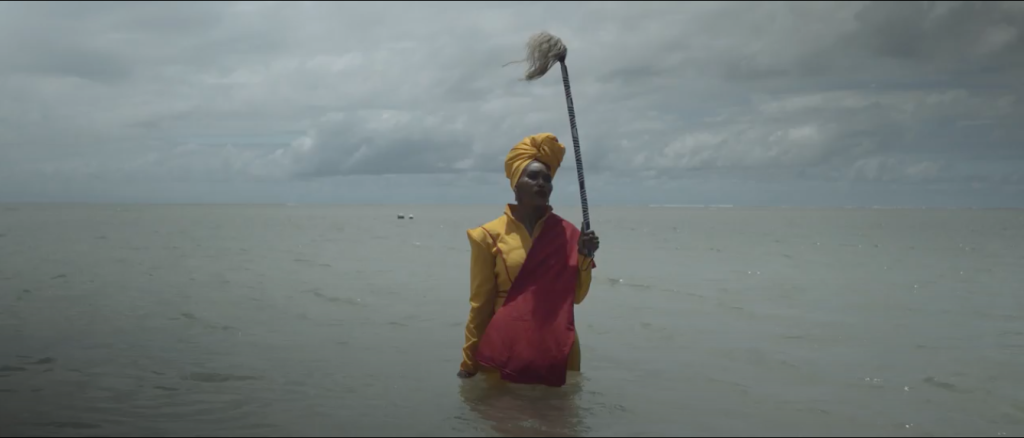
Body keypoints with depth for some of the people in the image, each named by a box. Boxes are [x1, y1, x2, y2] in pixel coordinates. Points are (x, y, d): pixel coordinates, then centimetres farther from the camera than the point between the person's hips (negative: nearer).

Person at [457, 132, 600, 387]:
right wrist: (468, 363, 0)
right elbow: (480, 303, -1)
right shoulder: (490, 235, -3)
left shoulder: (567, 233, 4)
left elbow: (575, 296, 6)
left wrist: (585, 257, -9)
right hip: (505, 348, -2)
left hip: (556, 349, 2)